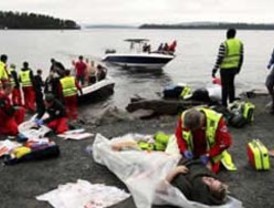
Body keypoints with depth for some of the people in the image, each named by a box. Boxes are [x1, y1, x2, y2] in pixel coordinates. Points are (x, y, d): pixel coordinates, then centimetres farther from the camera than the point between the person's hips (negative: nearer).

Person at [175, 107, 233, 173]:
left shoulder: (216, 120, -32)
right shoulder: (183, 117, -25)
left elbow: (225, 141, -25)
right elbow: (179, 135, -9)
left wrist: (208, 155, -28)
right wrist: (184, 150, -24)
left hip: (211, 152, -2)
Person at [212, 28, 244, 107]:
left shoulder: (224, 44, -16)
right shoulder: (240, 43, 3)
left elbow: (219, 59, -17)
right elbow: (241, 57, 9)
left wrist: (214, 70, -11)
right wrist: (238, 68, 21)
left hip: (225, 68, -6)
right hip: (234, 68, 6)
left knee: (225, 86, 2)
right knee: (231, 84, 19)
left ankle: (224, 104, 7)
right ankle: (232, 102, 26)